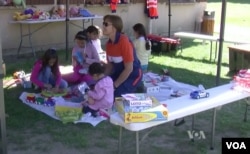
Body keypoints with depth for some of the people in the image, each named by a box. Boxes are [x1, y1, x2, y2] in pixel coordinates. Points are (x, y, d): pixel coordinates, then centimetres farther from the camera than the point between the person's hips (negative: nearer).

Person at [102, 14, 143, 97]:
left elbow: (129, 69, -24)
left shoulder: (124, 42, -25)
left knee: (115, 94, -22)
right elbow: (110, 65, 9)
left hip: (132, 76, -7)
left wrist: (114, 85, -21)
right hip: (119, 74, 7)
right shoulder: (109, 43, -1)